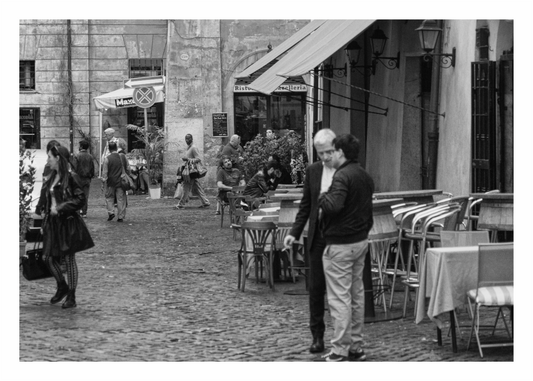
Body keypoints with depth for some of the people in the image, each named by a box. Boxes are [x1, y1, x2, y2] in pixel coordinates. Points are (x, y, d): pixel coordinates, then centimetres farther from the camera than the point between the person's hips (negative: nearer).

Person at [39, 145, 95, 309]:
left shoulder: (71, 177, -12)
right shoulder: (52, 178, 10)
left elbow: (80, 199, -15)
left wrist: (60, 208, -19)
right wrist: (46, 212, 13)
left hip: (67, 222, -7)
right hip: (52, 223, 7)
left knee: (69, 259, 0)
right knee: (48, 257, 5)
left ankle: (71, 297, 8)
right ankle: (62, 287, 27)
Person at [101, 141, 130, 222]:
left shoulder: (107, 159, -10)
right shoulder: (122, 156, -2)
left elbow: (105, 172, -8)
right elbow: (127, 168, 6)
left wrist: (104, 180, 1)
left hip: (111, 182, -2)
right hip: (121, 182, 2)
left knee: (109, 197, 16)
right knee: (121, 198, 6)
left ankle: (111, 212, 1)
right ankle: (121, 217, 6)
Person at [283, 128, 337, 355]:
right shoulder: (312, 171, 6)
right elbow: (306, 205, 12)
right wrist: (295, 232, 4)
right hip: (318, 236, 4)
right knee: (316, 287, 6)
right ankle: (317, 335, 15)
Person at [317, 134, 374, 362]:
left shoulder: (342, 176, -17)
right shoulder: (365, 177, 14)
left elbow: (334, 205, -32)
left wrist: (322, 197, -12)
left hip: (340, 245, -9)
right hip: (361, 241, 9)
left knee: (340, 298, -6)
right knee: (357, 295, 14)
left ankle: (340, 352, -5)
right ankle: (356, 348, 21)